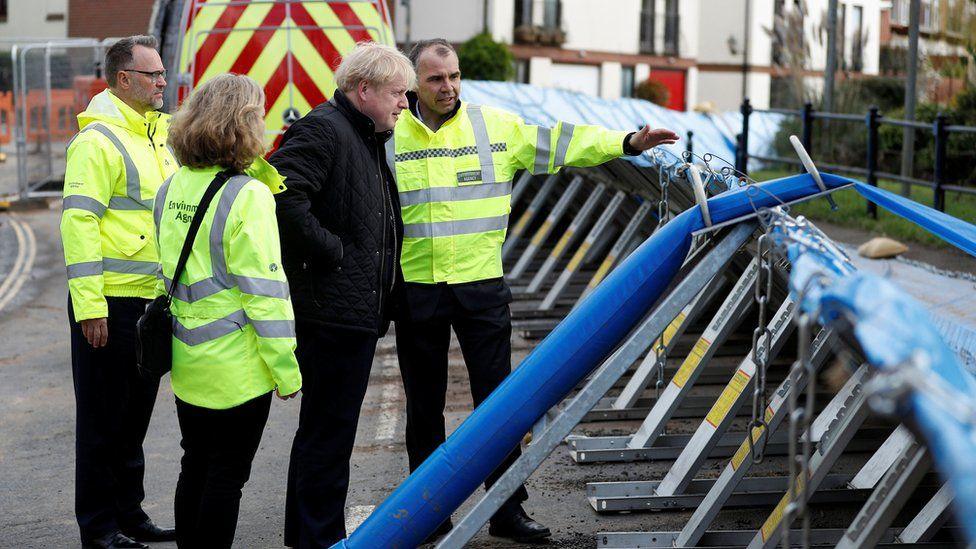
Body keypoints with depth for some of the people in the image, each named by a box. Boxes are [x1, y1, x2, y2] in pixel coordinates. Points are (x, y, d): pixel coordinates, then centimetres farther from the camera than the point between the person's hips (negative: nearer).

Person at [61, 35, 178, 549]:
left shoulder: (156, 136, 15)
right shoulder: (98, 140, -12)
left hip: (151, 300, 8)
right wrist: (89, 305, -22)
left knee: (135, 414, 16)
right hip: (110, 304, -8)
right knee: (104, 420, 0)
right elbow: (78, 221, -18)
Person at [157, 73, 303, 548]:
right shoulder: (248, 196, -17)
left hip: (187, 361, 7)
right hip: (236, 367, -7)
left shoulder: (173, 188, 5)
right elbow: (264, 291, -18)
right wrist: (287, 370, -13)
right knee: (227, 474, 4)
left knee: (195, 468, 18)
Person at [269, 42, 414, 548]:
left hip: (359, 311, 11)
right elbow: (283, 193, -29)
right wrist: (330, 250, -22)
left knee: (329, 428, 18)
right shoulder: (322, 129, -14)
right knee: (328, 430, -3)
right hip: (332, 310, -11)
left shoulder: (368, 137, 19)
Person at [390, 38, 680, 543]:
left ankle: (508, 510, 13)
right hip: (415, 289, 0)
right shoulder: (389, 134, 0)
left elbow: (562, 141, 1)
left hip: (481, 285, 0)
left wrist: (628, 142, -5)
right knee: (424, 405, 9)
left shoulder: (495, 126, 2)